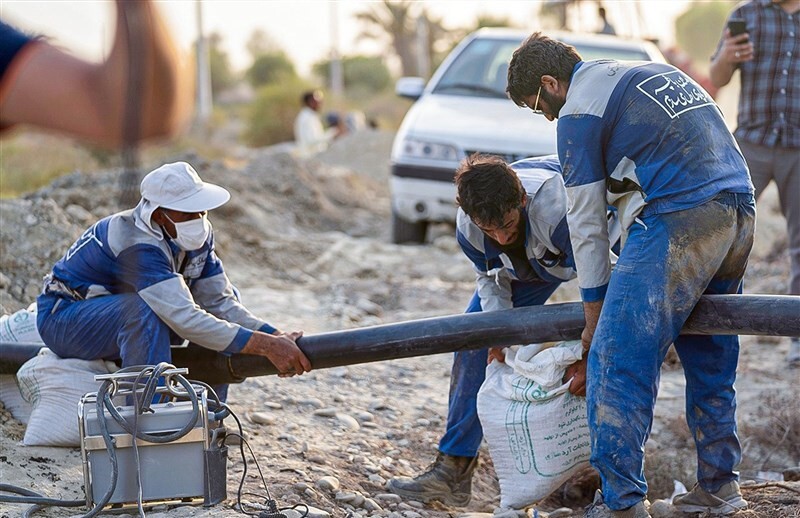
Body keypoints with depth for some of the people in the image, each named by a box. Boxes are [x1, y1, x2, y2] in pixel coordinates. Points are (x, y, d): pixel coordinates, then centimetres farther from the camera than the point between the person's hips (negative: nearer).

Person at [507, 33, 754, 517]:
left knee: (618, 362, -6)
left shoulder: (579, 112, 3)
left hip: (675, 222, -9)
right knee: (711, 359, 18)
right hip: (739, 212, 9)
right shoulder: (655, 73, 28)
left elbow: (587, 226, 3)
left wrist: (593, 333, 7)